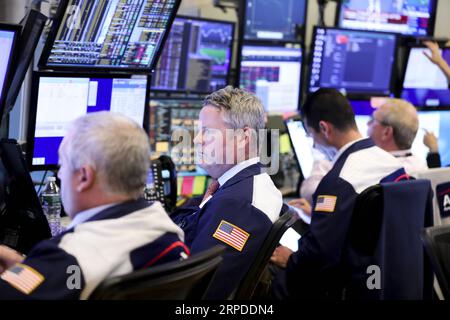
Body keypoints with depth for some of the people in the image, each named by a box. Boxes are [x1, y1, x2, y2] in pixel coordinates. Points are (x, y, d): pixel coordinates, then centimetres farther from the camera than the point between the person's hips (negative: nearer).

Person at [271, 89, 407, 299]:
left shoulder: (338, 181, -24)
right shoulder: (392, 162, 3)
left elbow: (319, 253, -25)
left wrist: (291, 260, -5)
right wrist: (316, 213, 27)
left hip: (349, 285, -9)